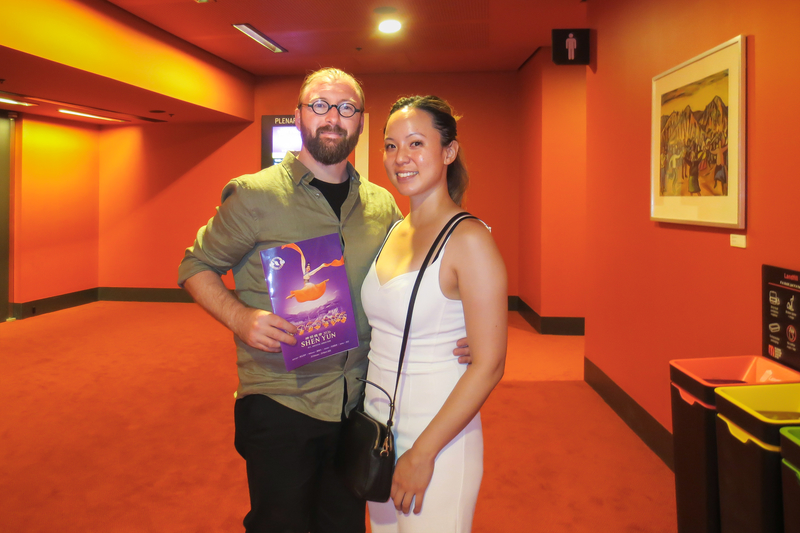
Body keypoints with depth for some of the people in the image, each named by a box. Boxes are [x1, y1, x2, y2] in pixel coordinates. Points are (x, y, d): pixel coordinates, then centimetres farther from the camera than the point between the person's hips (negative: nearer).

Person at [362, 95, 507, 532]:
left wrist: (423, 453, -18)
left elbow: (488, 365, -18)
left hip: (437, 442, -6)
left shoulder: (468, 239, -17)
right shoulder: (392, 232, 5)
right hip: (377, 427, 7)